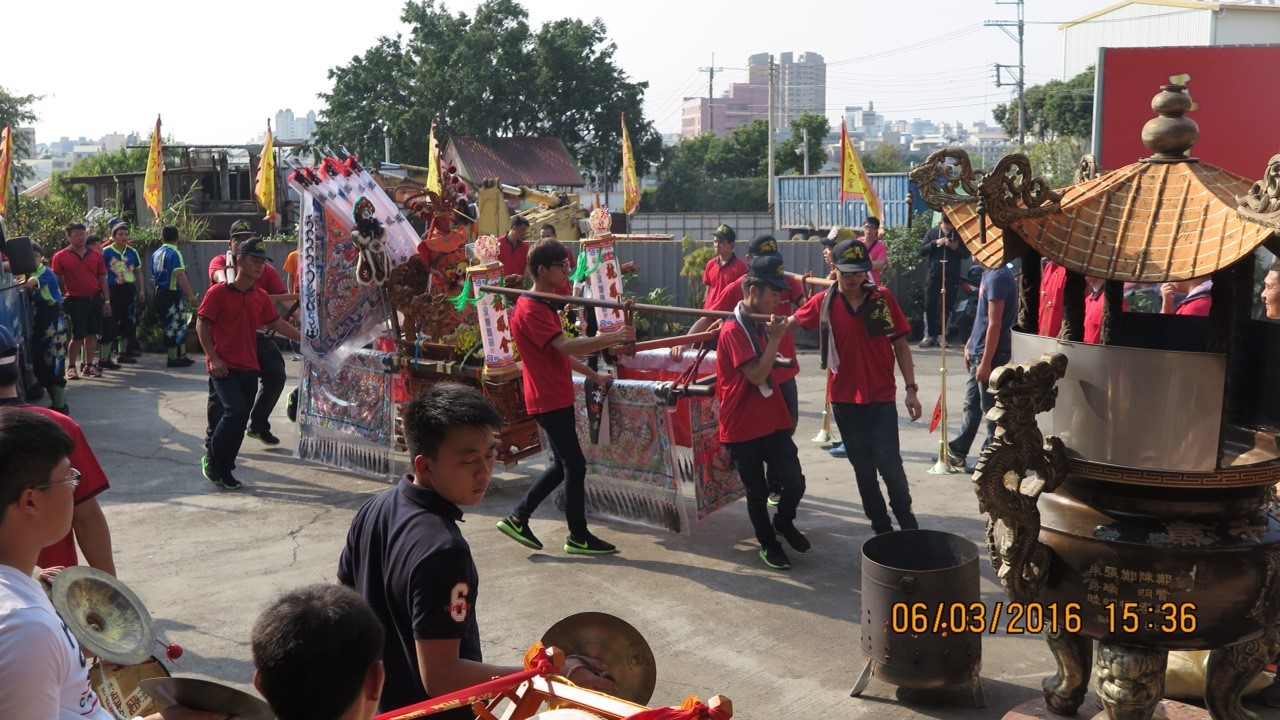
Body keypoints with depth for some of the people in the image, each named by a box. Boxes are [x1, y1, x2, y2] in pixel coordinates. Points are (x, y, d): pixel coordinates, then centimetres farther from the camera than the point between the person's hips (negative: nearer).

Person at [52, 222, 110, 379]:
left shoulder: (96, 255, 8)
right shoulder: (60, 257, -1)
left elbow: (102, 278, 11)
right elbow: (56, 280, 0)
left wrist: (106, 300, 7)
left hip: (95, 299, 4)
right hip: (75, 300, -4)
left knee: (92, 333, 8)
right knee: (78, 335, -3)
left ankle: (89, 365, 17)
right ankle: (71, 367, 10)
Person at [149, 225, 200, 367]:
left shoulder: (156, 253, 12)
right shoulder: (174, 253, -13)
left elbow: (153, 276, 19)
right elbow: (180, 275, -23)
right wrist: (190, 295, -25)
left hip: (160, 293, 8)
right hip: (172, 293, -8)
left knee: (180, 325, 15)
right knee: (173, 326, -2)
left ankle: (182, 356, 19)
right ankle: (173, 359, 2)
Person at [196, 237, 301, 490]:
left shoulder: (261, 296, 8)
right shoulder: (219, 292, -8)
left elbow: (277, 323, 16)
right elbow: (201, 325, -7)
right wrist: (213, 358, -13)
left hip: (248, 367, 6)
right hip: (224, 366, -6)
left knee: (240, 421, 7)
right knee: (236, 410, -20)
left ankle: (224, 470, 19)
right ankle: (212, 458, 0)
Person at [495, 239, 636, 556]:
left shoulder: (544, 306, 14)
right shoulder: (531, 310, -19)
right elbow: (565, 347, -31)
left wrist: (594, 376, 19)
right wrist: (613, 337, -35)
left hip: (557, 398, 10)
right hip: (549, 401, -10)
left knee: (561, 464, 15)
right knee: (575, 466, -2)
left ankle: (517, 519, 21)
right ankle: (579, 537, 10)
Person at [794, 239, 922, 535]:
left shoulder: (883, 298, -5)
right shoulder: (823, 302, -4)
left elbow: (900, 345, 0)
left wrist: (911, 389, -4)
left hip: (881, 398, -2)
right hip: (844, 399, 2)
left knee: (889, 464, -5)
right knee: (863, 467, 11)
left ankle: (907, 520, 18)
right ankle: (881, 526, 26)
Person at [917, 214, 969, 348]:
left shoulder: (959, 234, 4)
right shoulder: (932, 233, 5)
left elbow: (966, 253, 3)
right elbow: (922, 251, -1)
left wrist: (956, 248, -16)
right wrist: (935, 243, -15)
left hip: (952, 277, 0)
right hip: (934, 275, 0)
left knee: (946, 307, 2)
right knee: (930, 306, -2)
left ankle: (941, 336, 8)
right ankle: (929, 336, 5)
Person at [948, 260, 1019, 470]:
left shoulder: (997, 278, -20)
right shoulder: (991, 274, 9)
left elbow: (994, 324, -22)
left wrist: (986, 362, -22)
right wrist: (970, 344, 21)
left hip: (991, 354, -10)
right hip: (979, 351, 10)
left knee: (990, 407, 2)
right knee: (971, 403, 19)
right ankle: (958, 449, 31)